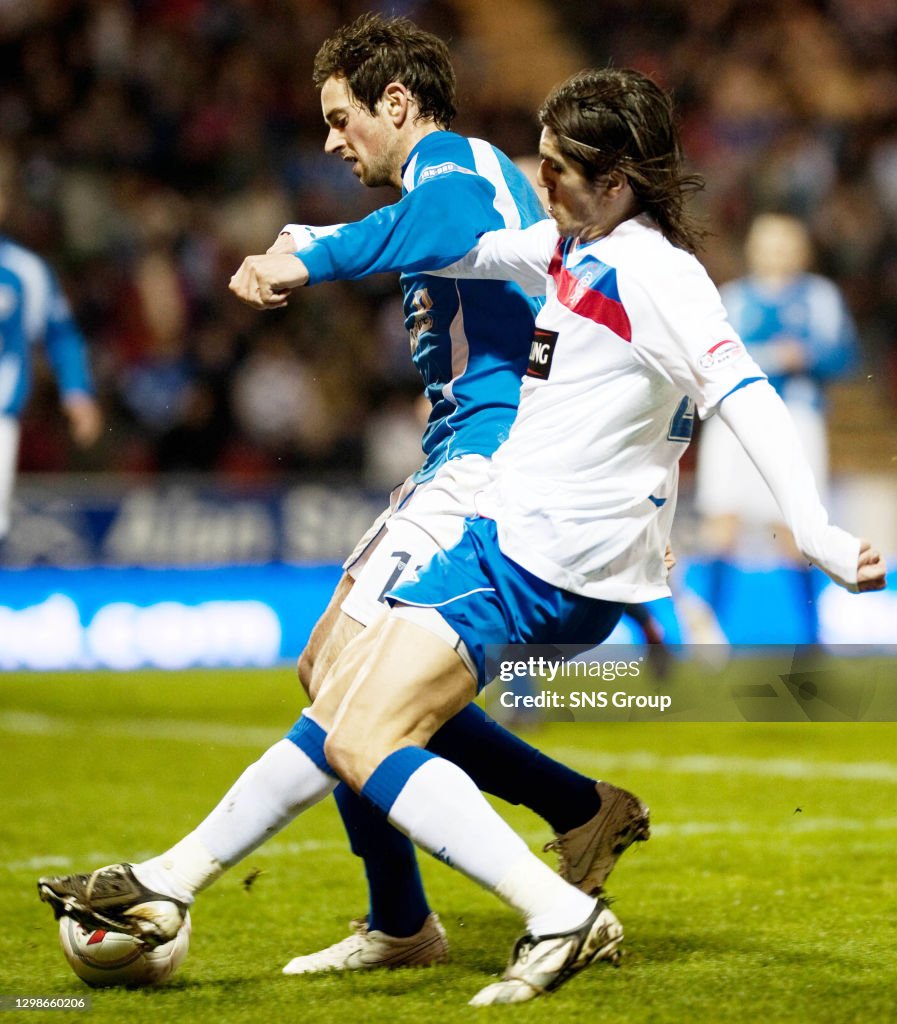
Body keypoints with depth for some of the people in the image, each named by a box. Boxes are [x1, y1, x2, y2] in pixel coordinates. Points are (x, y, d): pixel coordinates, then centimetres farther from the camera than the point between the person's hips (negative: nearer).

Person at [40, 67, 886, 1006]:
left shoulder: (654, 273, -17)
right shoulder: (572, 247, 11)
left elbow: (743, 394, -26)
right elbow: (462, 247, 25)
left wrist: (815, 533, -36)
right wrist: (301, 259, 23)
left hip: (546, 565, -9)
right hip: (512, 534, 9)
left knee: (362, 741, -15)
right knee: (337, 710, 14)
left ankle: (562, 917, -19)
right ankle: (168, 884, 23)